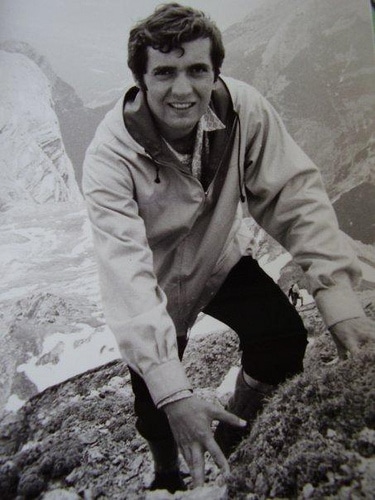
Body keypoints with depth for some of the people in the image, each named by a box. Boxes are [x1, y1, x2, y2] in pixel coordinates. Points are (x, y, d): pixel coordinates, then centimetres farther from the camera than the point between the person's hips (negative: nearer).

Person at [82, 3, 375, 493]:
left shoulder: (242, 107, -22)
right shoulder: (111, 156, -30)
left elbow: (294, 192, -23)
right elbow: (126, 273, -37)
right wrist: (172, 391, -44)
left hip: (223, 258, 2)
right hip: (158, 279, -1)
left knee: (285, 340, -18)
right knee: (155, 405, 2)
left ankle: (232, 438, 14)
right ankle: (166, 472, 41)